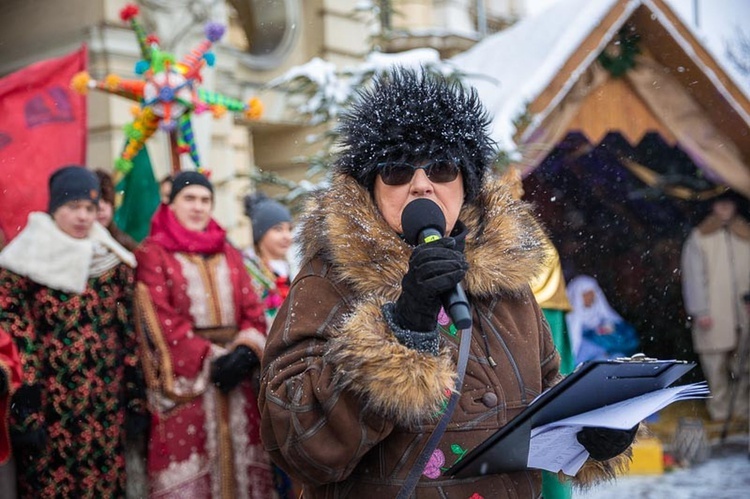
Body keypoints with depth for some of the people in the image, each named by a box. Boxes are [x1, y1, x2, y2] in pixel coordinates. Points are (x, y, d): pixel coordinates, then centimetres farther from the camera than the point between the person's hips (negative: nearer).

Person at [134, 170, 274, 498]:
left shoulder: (229, 255, 16)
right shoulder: (153, 253, 1)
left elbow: (252, 310, 9)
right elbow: (162, 318, -9)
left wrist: (245, 351, -11)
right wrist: (210, 357, -14)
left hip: (234, 370, 5)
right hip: (184, 377, -5)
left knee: (239, 459, 4)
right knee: (188, 461, -6)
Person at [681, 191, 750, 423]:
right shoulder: (699, 237, 1)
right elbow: (694, 277, -2)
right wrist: (700, 312, -8)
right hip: (714, 316, -3)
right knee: (716, 365, 0)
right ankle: (719, 410, 10)